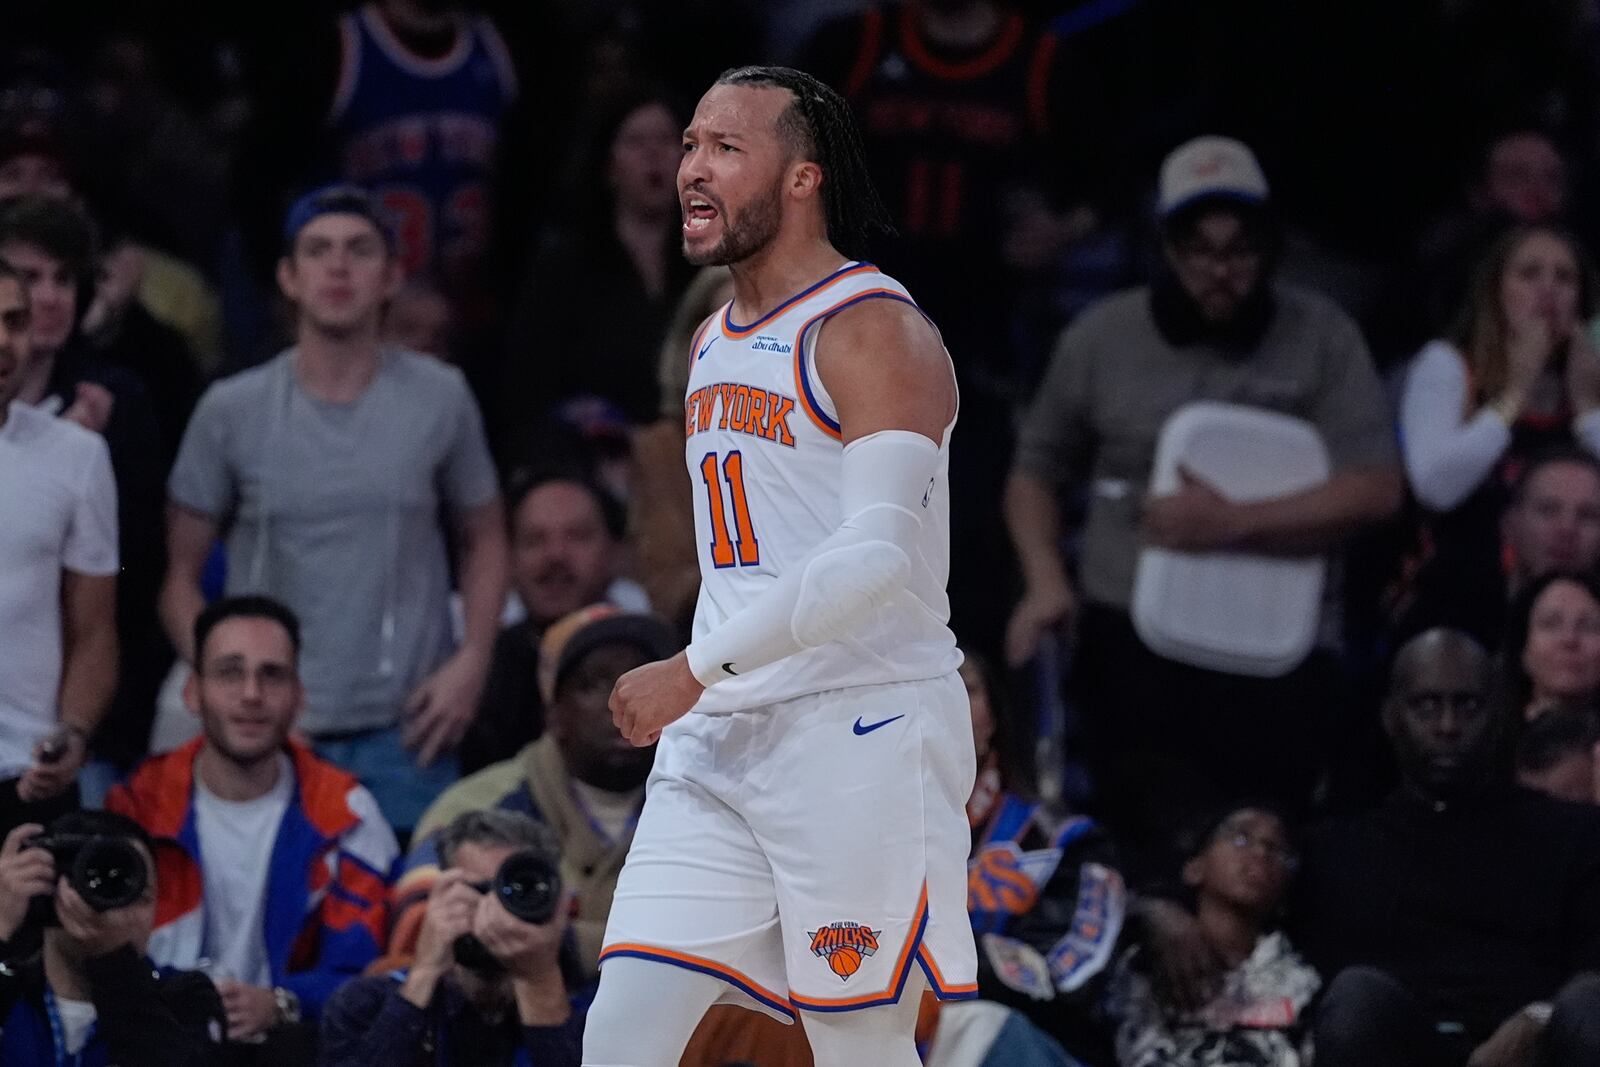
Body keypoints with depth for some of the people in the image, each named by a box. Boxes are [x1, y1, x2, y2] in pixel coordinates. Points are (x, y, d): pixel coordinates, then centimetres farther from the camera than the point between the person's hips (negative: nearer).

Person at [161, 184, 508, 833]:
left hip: (404, 734, 0)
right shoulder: (231, 412, 2)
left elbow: (482, 540, 13)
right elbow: (181, 576, 6)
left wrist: (472, 660, -2)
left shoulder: (440, 400, 3)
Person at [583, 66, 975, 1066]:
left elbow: (879, 557, -22)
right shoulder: (713, 346, 18)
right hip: (718, 741, 8)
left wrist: (696, 669, -22)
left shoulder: (876, 331, -11)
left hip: (861, 734, -8)